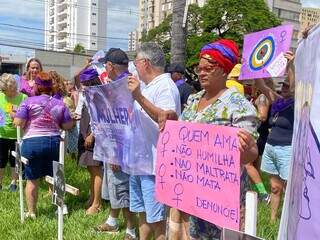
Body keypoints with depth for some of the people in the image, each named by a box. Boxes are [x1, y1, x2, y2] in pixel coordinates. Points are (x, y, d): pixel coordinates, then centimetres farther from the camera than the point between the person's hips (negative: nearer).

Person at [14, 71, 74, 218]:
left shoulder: (29, 102, -5)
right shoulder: (60, 104, 4)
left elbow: (18, 123, -10)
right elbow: (68, 126, 4)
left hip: (32, 142, -3)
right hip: (54, 142, 3)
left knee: (32, 179, 10)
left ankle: (31, 212, 18)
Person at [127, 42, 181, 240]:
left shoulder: (165, 87, -14)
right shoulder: (149, 87, 17)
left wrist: (139, 97, -33)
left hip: (155, 164, -10)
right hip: (139, 161, 10)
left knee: (157, 218, -2)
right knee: (143, 212, 19)